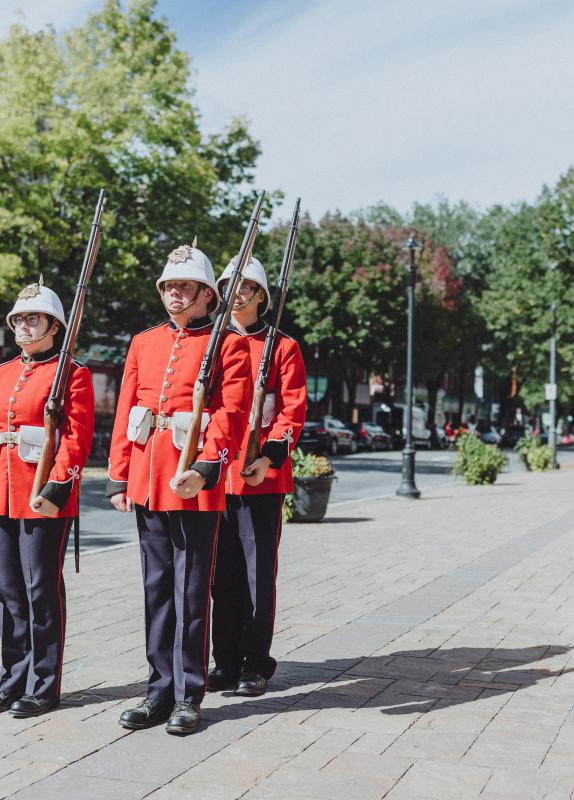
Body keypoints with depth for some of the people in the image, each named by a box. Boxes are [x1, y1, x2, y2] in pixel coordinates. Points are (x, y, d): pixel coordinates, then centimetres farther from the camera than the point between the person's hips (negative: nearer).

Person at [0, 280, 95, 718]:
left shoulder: (73, 374, -4)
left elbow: (77, 438, -11)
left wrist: (57, 487, -20)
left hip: (46, 497, -6)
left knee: (42, 588, -1)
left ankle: (43, 686, 9)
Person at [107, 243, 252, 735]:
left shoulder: (228, 344, -1)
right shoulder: (143, 343, 15)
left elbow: (233, 413, -11)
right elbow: (124, 413, 13)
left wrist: (205, 467, -22)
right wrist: (120, 478, 7)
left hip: (196, 483, -5)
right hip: (147, 482, 5)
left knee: (190, 592, 1)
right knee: (157, 588, 11)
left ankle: (187, 697, 11)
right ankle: (161, 689, 20)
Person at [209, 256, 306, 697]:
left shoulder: (283, 347, 3)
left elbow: (293, 411, -4)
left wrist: (271, 456, -18)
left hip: (263, 477, -4)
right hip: (214, 475, 4)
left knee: (259, 571, 1)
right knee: (223, 571, 8)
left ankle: (256, 664, 11)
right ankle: (226, 661, 18)